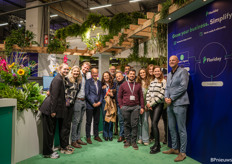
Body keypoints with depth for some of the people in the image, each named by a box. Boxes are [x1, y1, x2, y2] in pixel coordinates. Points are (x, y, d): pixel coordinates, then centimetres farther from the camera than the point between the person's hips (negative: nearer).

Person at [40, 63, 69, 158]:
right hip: (49, 109, -10)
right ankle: (47, 153, 14)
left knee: (52, 130, 19)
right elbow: (54, 96, -21)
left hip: (53, 109, 10)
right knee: (49, 131, 1)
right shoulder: (58, 79, -16)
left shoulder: (61, 79, 15)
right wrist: (53, 111, -20)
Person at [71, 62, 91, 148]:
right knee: (76, 121, -1)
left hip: (83, 101, 7)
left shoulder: (85, 77, 14)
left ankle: (78, 138, 24)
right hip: (78, 100, -7)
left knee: (80, 121, 13)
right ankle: (73, 141, 9)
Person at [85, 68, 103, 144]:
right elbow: (87, 94, -9)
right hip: (90, 105, -5)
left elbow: (101, 93, 14)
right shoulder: (88, 81, -4)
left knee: (97, 121, 12)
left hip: (97, 105, 5)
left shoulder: (99, 82, 13)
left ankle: (96, 136, 26)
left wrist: (100, 101, -1)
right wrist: (93, 103, -12)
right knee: (88, 122, 3)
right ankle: (88, 137, 15)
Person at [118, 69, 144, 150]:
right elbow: (119, 96, 8)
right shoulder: (123, 85, 8)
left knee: (134, 124, 0)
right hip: (125, 107, 0)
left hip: (135, 107, 0)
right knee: (127, 124, 7)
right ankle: (128, 140, 19)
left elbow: (141, 97, 9)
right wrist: (121, 106, 0)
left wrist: (142, 107, 2)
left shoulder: (138, 85, 10)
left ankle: (134, 141, 11)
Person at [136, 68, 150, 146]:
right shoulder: (137, 82, 10)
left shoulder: (149, 82, 1)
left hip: (145, 104, -3)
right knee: (139, 121, 6)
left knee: (145, 121, -4)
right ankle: (140, 138, 17)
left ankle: (145, 139, 6)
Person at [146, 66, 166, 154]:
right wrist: (148, 102, -2)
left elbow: (161, 95, -11)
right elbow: (148, 93, 14)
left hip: (158, 104, -6)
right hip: (151, 106, 6)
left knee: (154, 123, -15)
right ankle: (157, 143, 21)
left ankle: (157, 146, -7)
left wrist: (152, 103, -10)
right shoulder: (152, 82, 17)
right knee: (153, 124, 8)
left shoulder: (163, 82, -3)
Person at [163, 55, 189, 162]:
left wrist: (171, 98, -13)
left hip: (179, 104, -8)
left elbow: (183, 87, -13)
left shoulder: (182, 71, -4)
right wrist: (166, 97, -2)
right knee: (172, 128, 13)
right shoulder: (169, 74, 20)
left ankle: (182, 152, 8)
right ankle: (175, 148, 26)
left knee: (181, 129, -2)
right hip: (170, 105, 8)